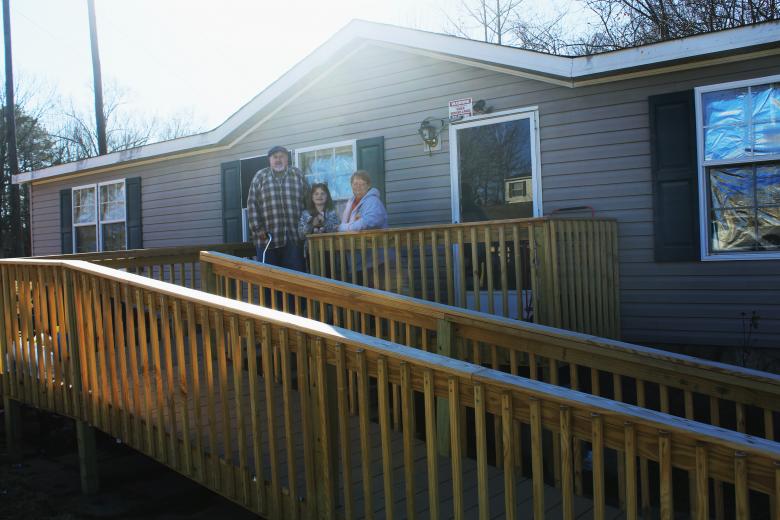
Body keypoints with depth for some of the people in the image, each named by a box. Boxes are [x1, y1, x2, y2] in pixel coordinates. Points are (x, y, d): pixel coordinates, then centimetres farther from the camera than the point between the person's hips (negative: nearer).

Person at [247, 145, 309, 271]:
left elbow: (308, 201, 10)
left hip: (294, 237, 1)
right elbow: (252, 204, 3)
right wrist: (258, 229, -5)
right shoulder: (260, 177, 7)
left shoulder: (298, 175, 11)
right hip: (268, 238, -1)